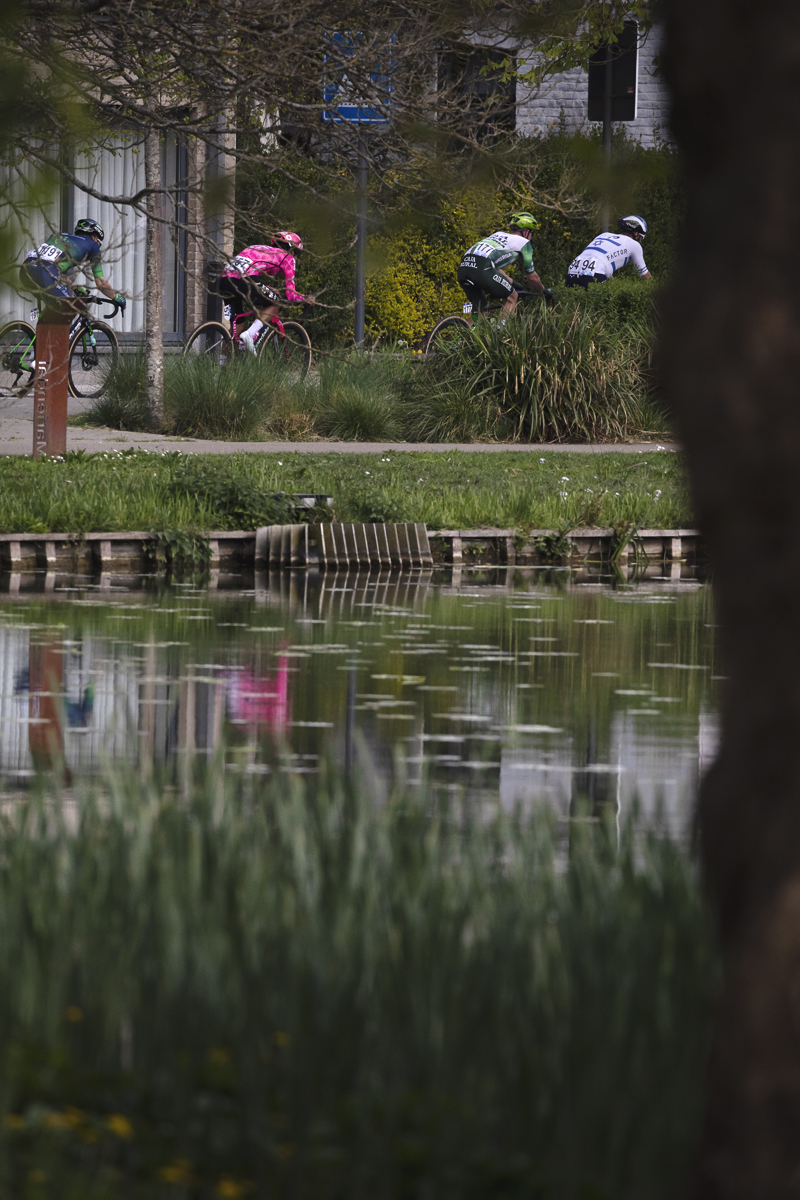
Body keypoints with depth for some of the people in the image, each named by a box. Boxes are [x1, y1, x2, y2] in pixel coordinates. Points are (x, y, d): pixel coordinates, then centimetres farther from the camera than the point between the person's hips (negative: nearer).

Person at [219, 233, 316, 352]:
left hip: (224, 279, 7)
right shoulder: (287, 257, 17)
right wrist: (307, 299, 30)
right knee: (274, 303, 16)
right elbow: (291, 294, 13)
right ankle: (250, 334, -5)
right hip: (243, 280, -7)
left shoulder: (263, 249, 36)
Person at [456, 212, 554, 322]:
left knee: (479, 309, 21)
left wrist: (511, 282, 57)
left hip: (463, 268, 7)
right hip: (481, 269, -7)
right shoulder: (523, 242, 17)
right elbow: (532, 277, 23)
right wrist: (544, 291, 39)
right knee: (511, 297, 13)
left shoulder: (499, 234, 36)